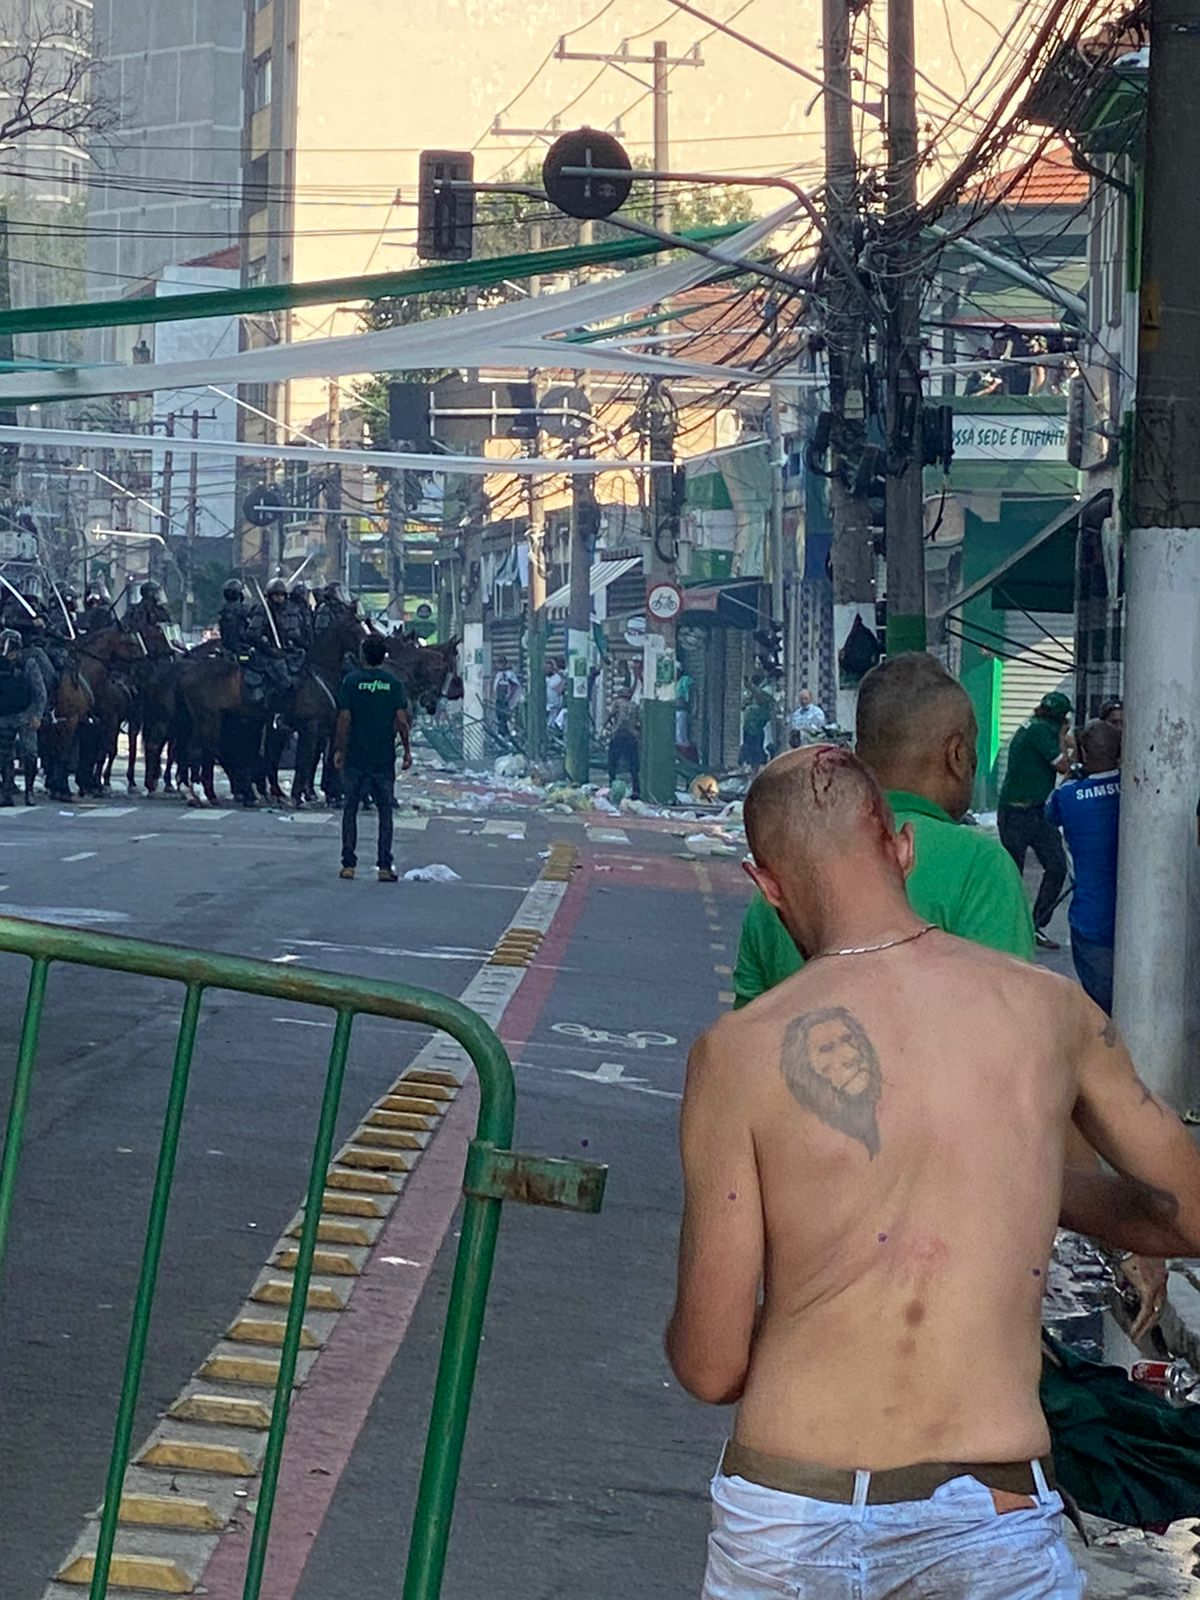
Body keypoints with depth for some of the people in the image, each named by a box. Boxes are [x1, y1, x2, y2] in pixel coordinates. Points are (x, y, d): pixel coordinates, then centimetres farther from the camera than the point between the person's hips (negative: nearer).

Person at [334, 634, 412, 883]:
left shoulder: (351, 681, -5)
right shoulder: (393, 683, -2)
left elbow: (344, 719, -7)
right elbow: (401, 720, -5)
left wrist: (338, 750, 0)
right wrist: (407, 749, 5)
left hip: (355, 758, -1)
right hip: (384, 758, 1)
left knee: (350, 809, 9)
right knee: (385, 811, 7)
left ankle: (349, 864, 7)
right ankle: (385, 866, 4)